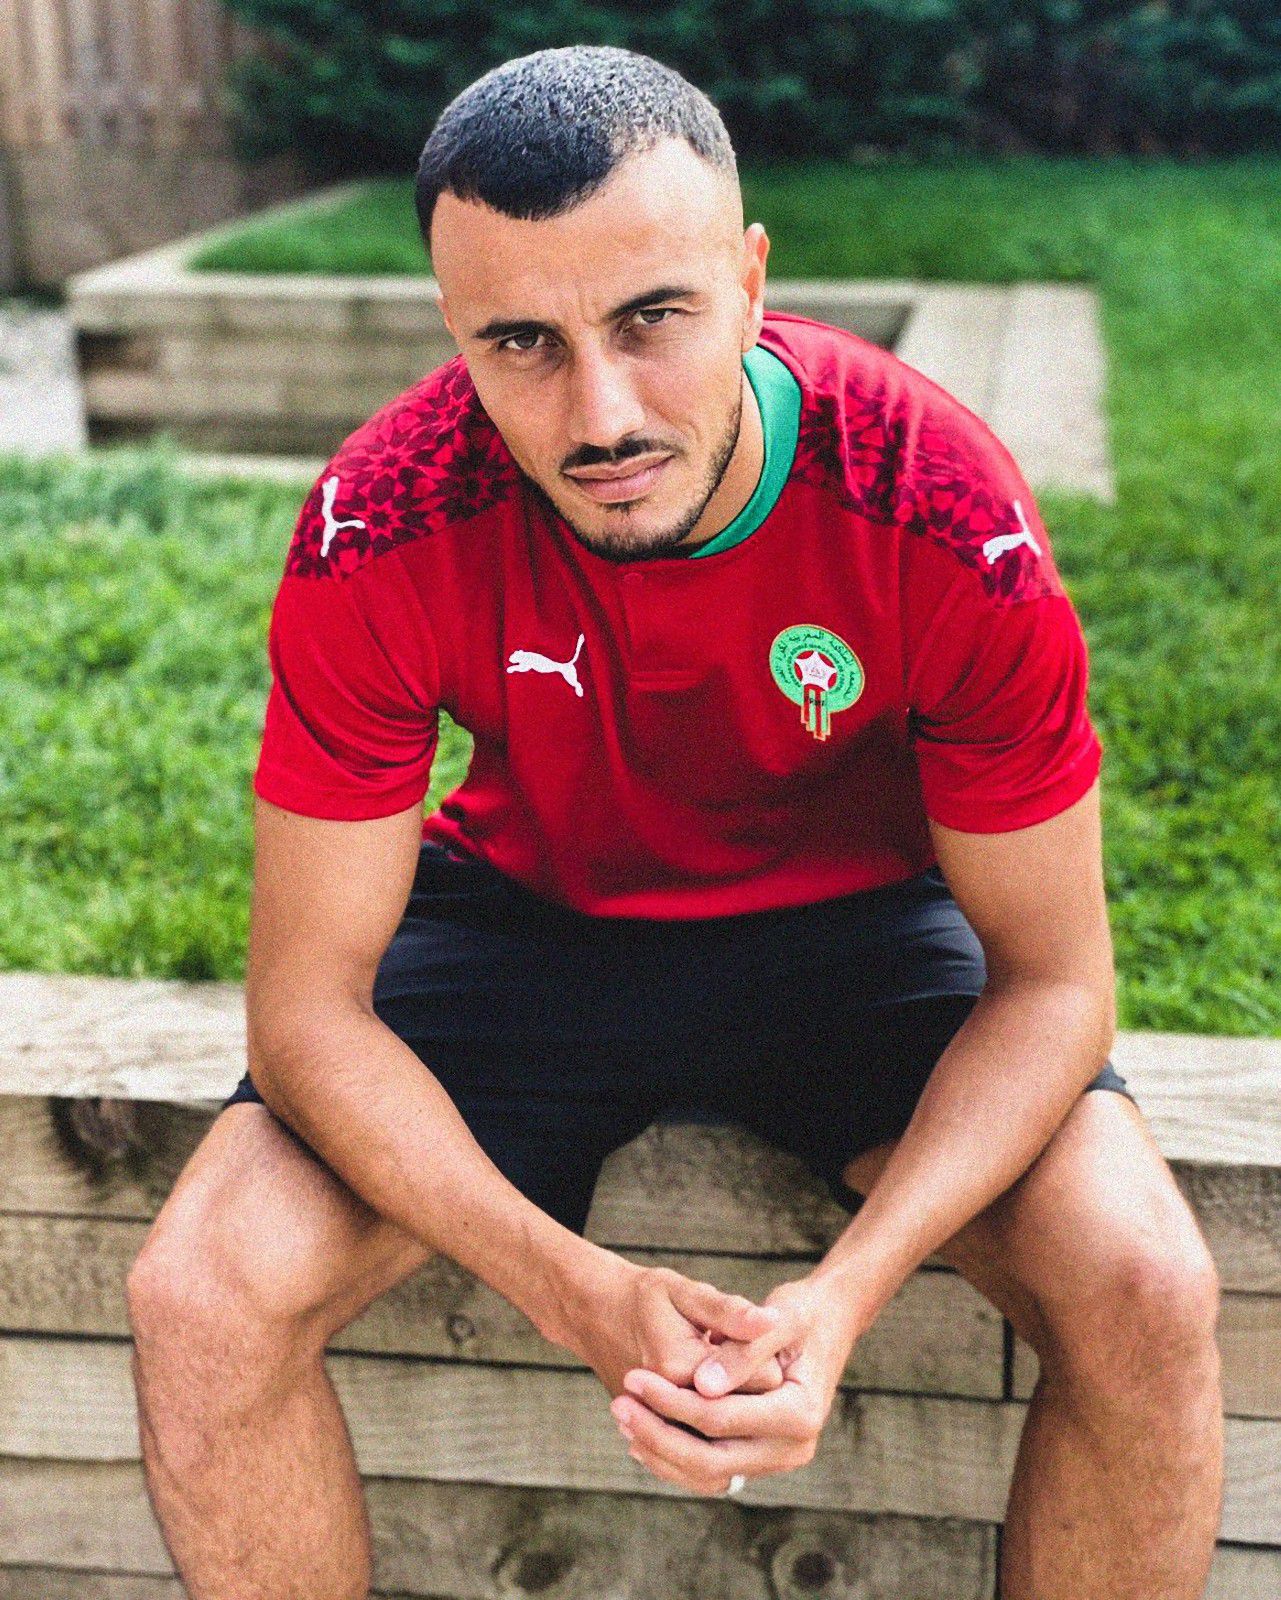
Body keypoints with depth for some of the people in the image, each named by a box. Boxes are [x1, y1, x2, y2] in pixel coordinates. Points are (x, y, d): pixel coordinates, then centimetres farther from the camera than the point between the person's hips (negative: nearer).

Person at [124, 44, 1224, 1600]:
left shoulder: (950, 520, -26)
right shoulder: (381, 537, -25)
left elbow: (1052, 979, -16)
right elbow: (310, 1006, -18)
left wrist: (846, 1294, -31)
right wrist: (572, 1287, -32)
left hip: (849, 916, 0)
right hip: (530, 906, 1)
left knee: (1147, 1292, -23)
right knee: (200, 1300, -20)